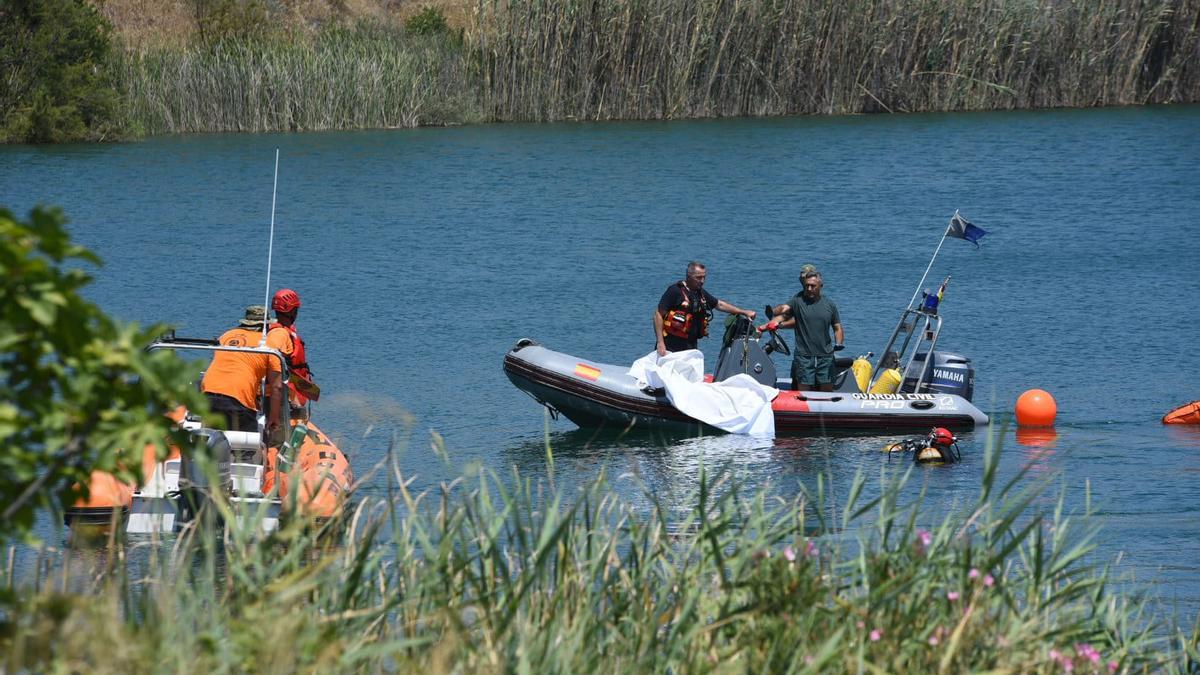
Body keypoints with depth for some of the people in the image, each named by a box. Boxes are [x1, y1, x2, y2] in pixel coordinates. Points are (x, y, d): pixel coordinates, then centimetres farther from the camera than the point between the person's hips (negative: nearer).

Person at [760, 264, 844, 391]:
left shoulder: (829, 304, 7)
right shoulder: (798, 300, 0)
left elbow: (837, 328, 12)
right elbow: (784, 309, -17)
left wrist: (838, 343, -7)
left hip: (825, 357, 2)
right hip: (803, 356, -2)